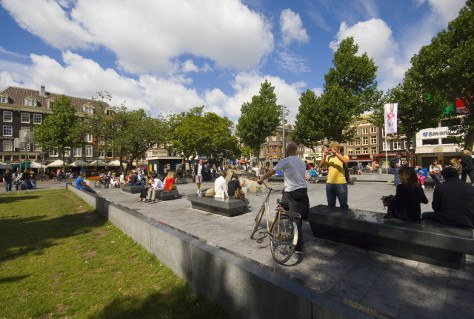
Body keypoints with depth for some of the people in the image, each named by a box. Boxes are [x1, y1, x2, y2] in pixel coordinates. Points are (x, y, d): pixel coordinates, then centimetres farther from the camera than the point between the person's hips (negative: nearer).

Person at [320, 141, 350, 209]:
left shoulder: (344, 156, 3)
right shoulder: (329, 157, 12)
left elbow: (346, 161, -20)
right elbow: (321, 166, 0)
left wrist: (336, 153, -23)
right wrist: (324, 156, -10)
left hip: (341, 183, -3)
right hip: (329, 183, 4)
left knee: (343, 205, 4)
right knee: (330, 205, 15)